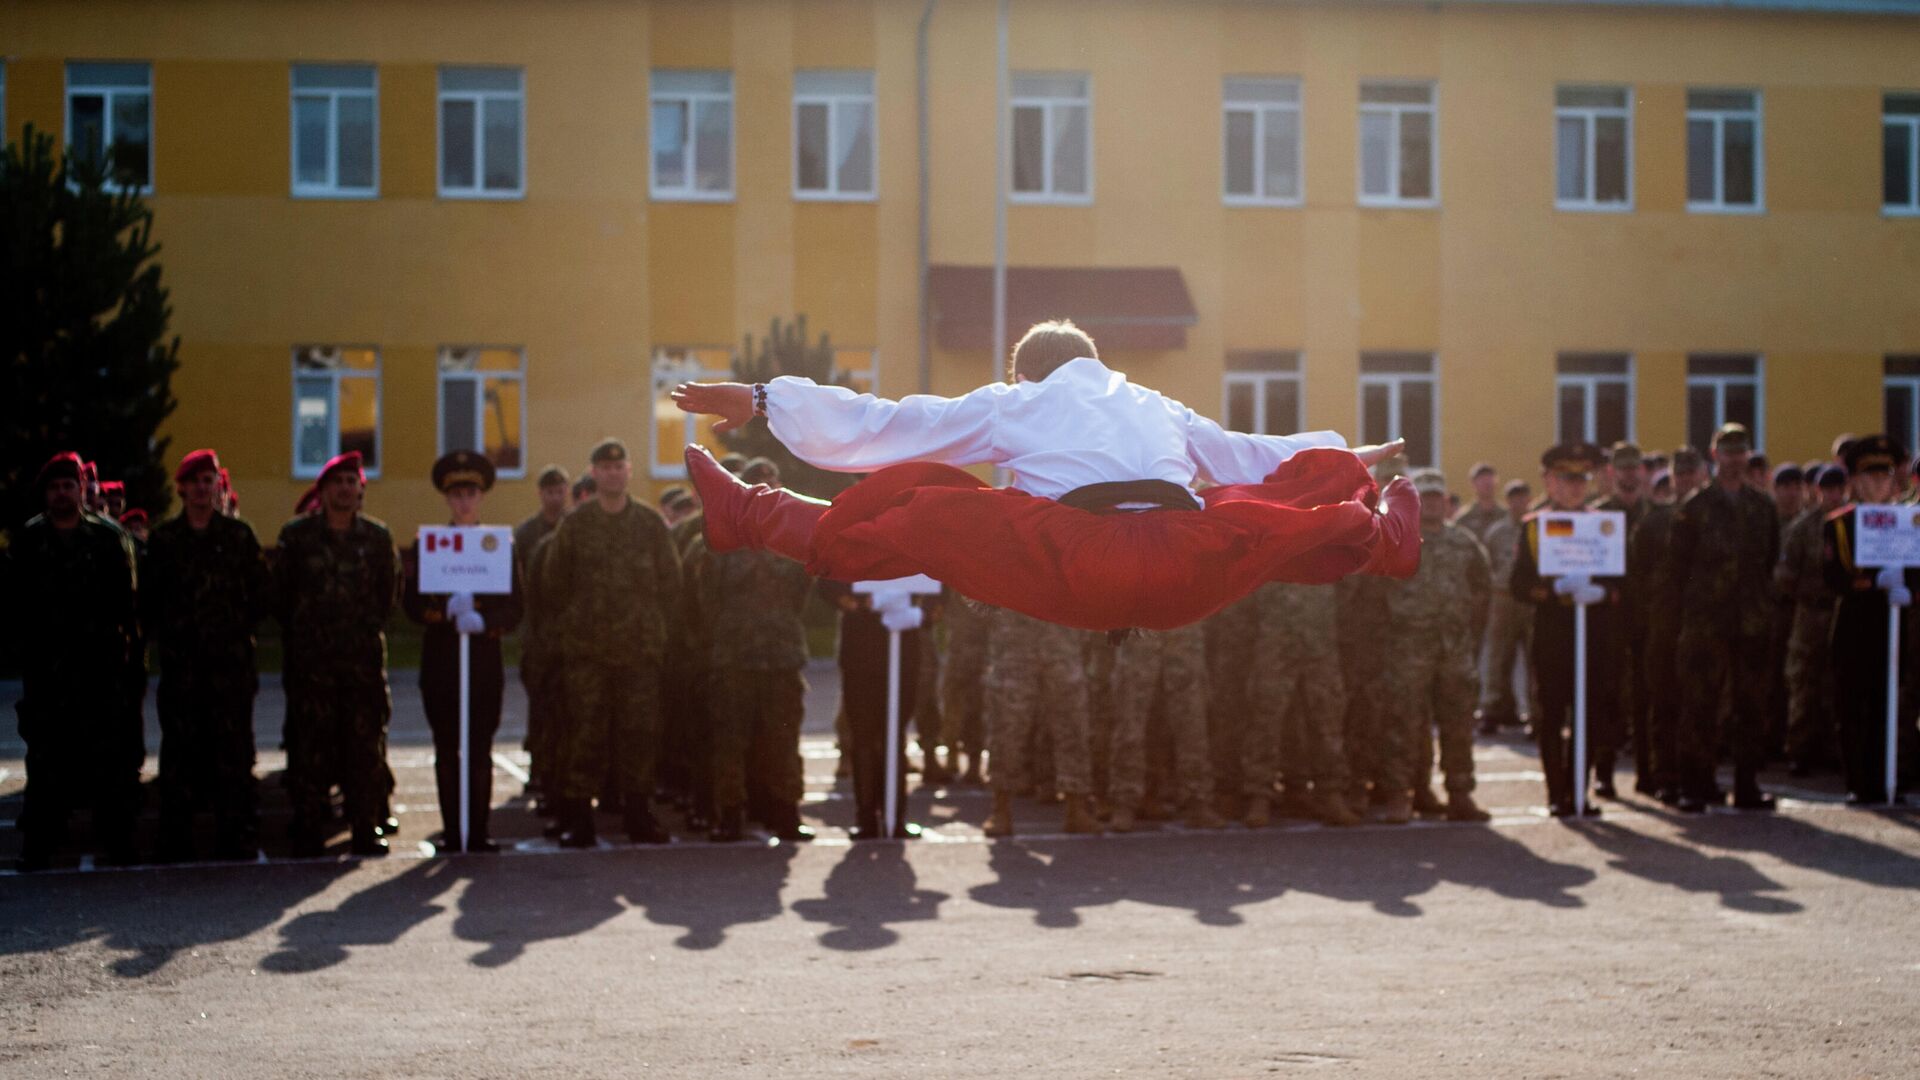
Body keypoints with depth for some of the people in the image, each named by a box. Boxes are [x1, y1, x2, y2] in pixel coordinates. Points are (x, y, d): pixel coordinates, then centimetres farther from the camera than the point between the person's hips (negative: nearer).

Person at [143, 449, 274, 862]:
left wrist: (237, 627, 0)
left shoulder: (238, 535, 7)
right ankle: (175, 840, 7)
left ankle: (237, 838, 3)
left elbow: (263, 594, 7)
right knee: (179, 748, 2)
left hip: (231, 661, -1)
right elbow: (149, 599, 10)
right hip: (180, 662, 1)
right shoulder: (164, 538, 8)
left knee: (233, 747, -2)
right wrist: (165, 634, -1)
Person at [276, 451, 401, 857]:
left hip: (364, 655, 1)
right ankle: (307, 830, 4)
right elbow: (280, 594, 8)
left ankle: (367, 829, 7)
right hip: (311, 657, -1)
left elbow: (389, 595, 14)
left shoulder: (378, 537, 8)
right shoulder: (296, 535, 4)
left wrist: (366, 625, 7)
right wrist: (303, 631, 8)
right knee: (310, 743, -2)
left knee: (366, 743, 1)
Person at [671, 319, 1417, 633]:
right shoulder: (1161, 410, 31)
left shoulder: (1010, 404, 22)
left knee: (915, 505, 8)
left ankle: (748, 518, 12)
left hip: (1076, 577, -3)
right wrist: (1344, 457, 58)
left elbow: (869, 427, 20)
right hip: (1191, 577, 3)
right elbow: (1249, 455, 41)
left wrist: (762, 399, 28)